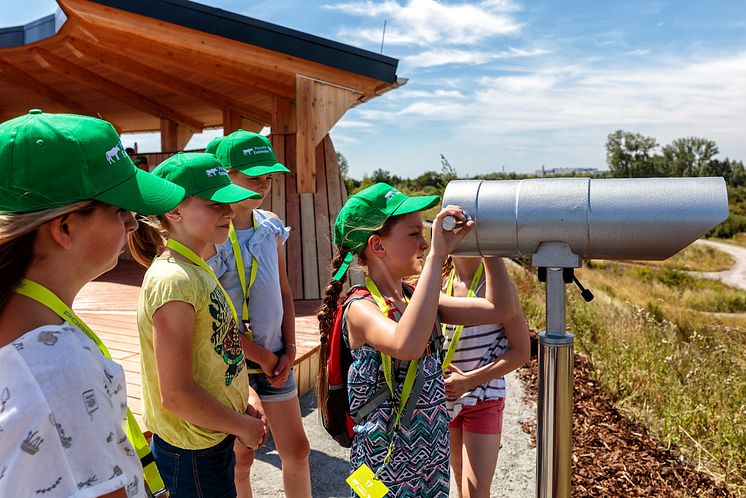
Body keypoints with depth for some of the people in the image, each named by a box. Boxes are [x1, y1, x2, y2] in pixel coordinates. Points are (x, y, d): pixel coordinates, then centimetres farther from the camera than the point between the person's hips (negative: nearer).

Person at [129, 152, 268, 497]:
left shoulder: (196, 269, 3)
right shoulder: (173, 278, -25)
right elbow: (177, 395, -25)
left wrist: (244, 398, 2)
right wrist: (243, 425, -13)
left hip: (213, 439, 9)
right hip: (192, 454, -9)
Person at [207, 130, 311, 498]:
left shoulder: (272, 226, 2)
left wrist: (288, 349, 2)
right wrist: (261, 355, -11)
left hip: (275, 358, 5)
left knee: (296, 451, 13)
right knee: (240, 459, 13)